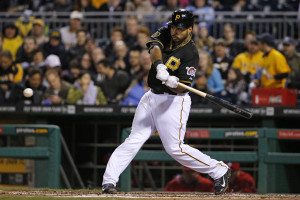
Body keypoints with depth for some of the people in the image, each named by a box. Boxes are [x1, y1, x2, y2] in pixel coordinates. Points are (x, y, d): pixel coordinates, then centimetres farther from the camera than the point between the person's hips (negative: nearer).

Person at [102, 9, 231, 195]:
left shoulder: (190, 54, -15)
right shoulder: (167, 31, 2)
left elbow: (181, 88, -18)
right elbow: (154, 47, -18)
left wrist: (173, 82, -40)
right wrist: (160, 65, -36)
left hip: (173, 101, -6)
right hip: (152, 96, 6)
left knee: (175, 148, -9)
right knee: (133, 141, -1)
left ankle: (219, 171, 4)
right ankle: (109, 181, -6)